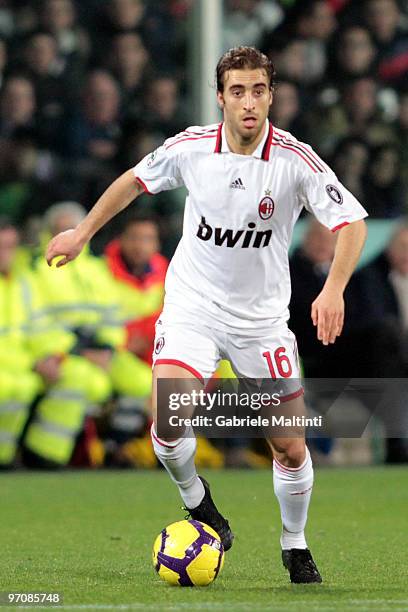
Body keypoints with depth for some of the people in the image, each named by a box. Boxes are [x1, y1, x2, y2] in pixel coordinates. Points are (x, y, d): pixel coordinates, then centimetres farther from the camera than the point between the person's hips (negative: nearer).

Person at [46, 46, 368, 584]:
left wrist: (334, 288, -33)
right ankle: (196, 501, 10)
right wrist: (84, 231, 16)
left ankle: (295, 545, 26)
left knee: (291, 448, 0)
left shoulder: (295, 158, -16)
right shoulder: (191, 147, -10)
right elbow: (136, 179, 11)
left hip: (262, 316, 0)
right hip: (192, 305, 0)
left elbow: (352, 222, -18)